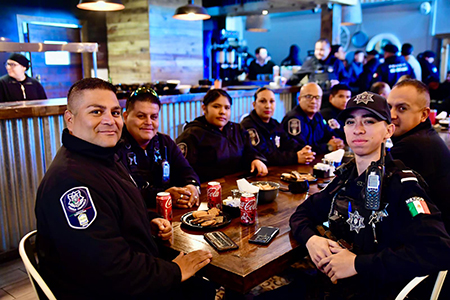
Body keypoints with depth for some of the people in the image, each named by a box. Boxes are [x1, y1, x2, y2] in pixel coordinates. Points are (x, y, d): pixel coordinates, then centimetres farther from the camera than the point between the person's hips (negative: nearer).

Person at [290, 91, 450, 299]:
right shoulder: (346, 176, 3)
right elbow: (302, 213, 12)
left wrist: (358, 263, -24)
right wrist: (310, 239, -10)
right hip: (336, 282, 5)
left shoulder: (401, 184, -14)